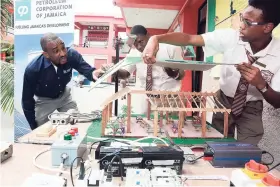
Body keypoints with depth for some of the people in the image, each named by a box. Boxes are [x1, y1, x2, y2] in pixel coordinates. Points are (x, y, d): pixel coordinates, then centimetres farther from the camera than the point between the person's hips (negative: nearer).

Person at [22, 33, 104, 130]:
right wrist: (34, 127, -14)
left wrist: (93, 73, -61)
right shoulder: (33, 69, -33)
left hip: (64, 95, 3)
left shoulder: (71, 54, -27)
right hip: (43, 100, -3)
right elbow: (27, 100, -22)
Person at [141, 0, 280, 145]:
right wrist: (156, 38, -42)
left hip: (251, 108, -1)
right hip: (223, 101, 1)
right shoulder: (230, 37, -20)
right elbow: (189, 38, -26)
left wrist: (260, 84, -36)